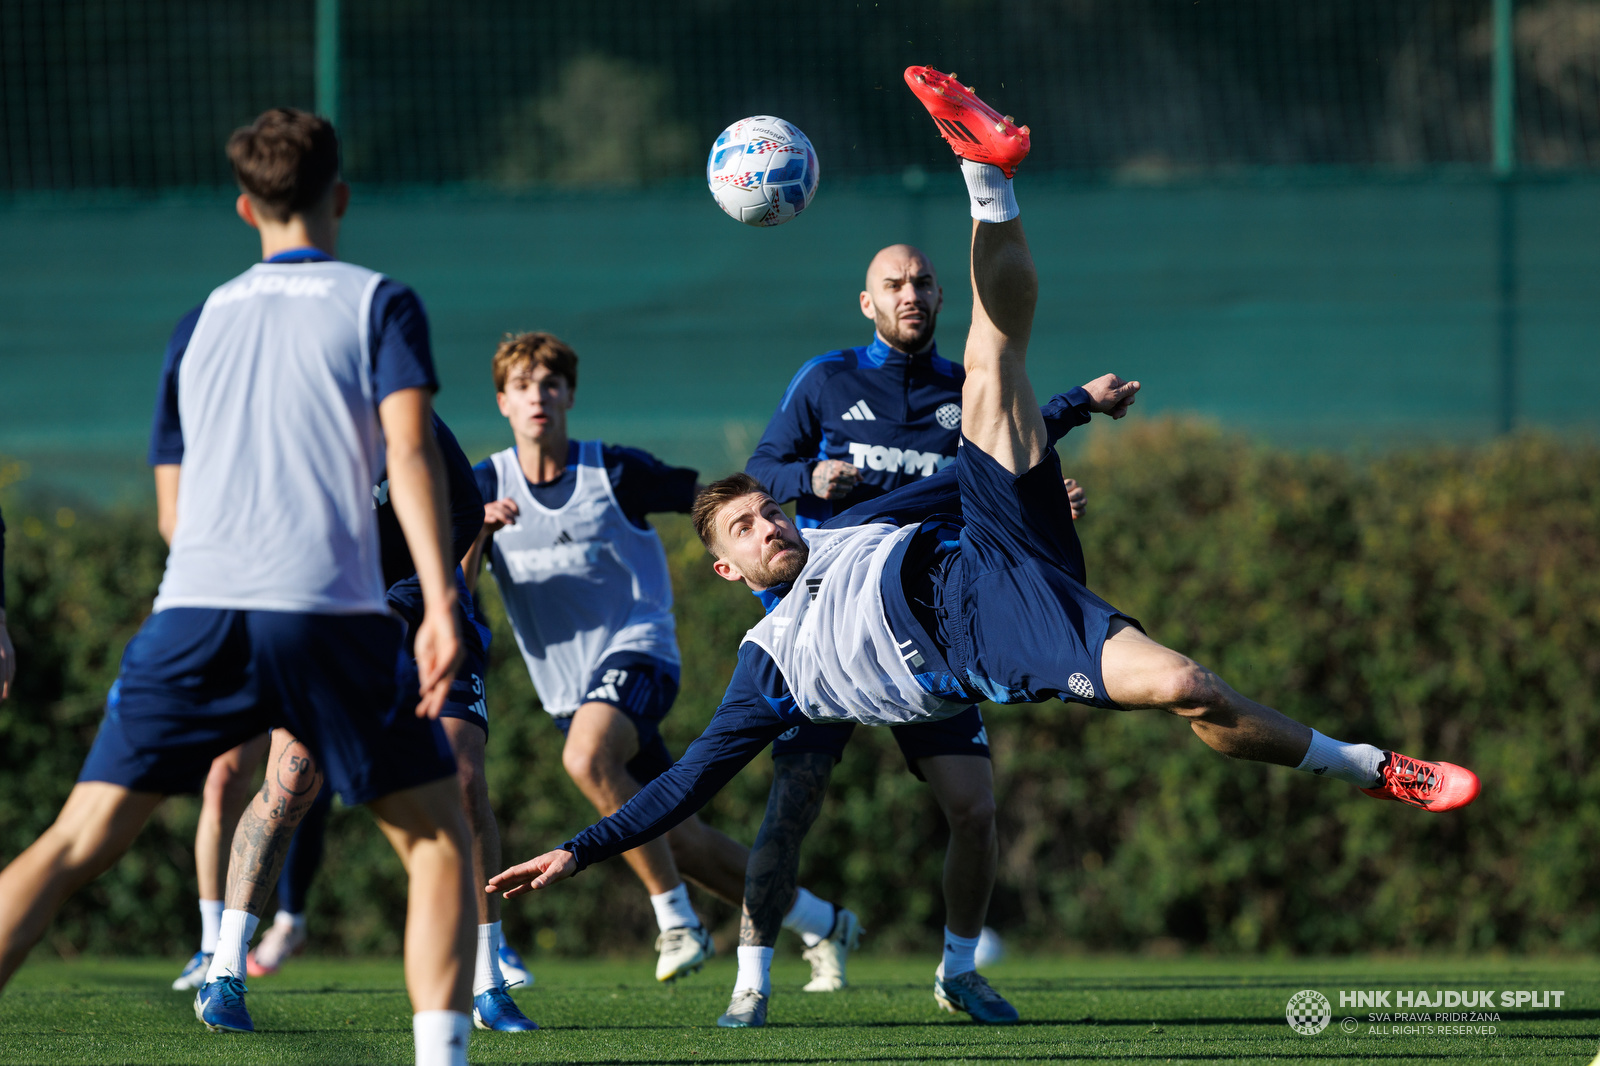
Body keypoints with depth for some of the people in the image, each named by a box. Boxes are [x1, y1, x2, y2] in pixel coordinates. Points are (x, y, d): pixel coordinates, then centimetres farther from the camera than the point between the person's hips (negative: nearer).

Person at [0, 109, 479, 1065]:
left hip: (193, 609, 3)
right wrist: (440, 605, -13)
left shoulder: (201, 323, 22)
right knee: (437, 838, 9)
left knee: (79, 842, 2)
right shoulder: (379, 305, 10)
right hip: (330, 610, -3)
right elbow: (410, 455, -6)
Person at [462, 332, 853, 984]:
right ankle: (819, 920, 22)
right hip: (565, 684, 5)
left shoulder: (616, 474, -4)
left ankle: (676, 918, -27)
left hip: (636, 650, -5)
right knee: (678, 840, 4)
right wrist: (477, 533, -24)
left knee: (587, 758, -36)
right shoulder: (487, 486, 4)